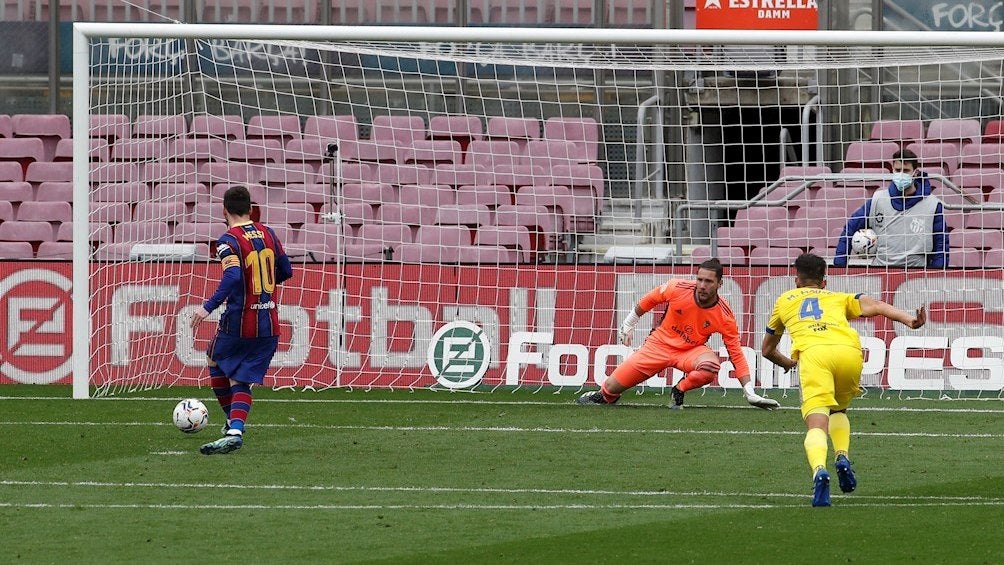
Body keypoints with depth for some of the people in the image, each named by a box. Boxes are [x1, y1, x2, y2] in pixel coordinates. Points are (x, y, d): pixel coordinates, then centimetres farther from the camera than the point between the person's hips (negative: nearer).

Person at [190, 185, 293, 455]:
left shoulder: (229, 241, -12)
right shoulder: (267, 234, 7)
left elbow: (233, 277, -28)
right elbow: (285, 272, 16)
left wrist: (209, 306, -27)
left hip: (238, 322, -5)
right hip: (269, 325, 5)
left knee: (216, 362, 23)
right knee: (241, 380, 6)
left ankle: (232, 421, 24)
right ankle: (235, 431, -14)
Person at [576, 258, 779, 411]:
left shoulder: (724, 315, -21)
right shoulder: (677, 288, -20)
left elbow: (736, 354, -14)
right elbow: (650, 300, 1)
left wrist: (750, 393, -18)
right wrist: (628, 325, 10)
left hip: (690, 351, -1)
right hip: (659, 343, 1)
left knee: (711, 365, -37)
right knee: (613, 387, -2)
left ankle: (679, 392, -6)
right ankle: (602, 396, 39)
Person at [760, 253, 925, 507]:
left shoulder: (784, 301, 37)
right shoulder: (839, 298, 36)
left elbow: (767, 349, 48)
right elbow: (875, 306, 15)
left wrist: (786, 362, 68)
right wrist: (909, 320, 3)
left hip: (813, 352, -2)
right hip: (849, 350, 2)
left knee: (816, 424, -13)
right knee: (838, 409, 30)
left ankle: (819, 470, -42)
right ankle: (843, 457, 5)